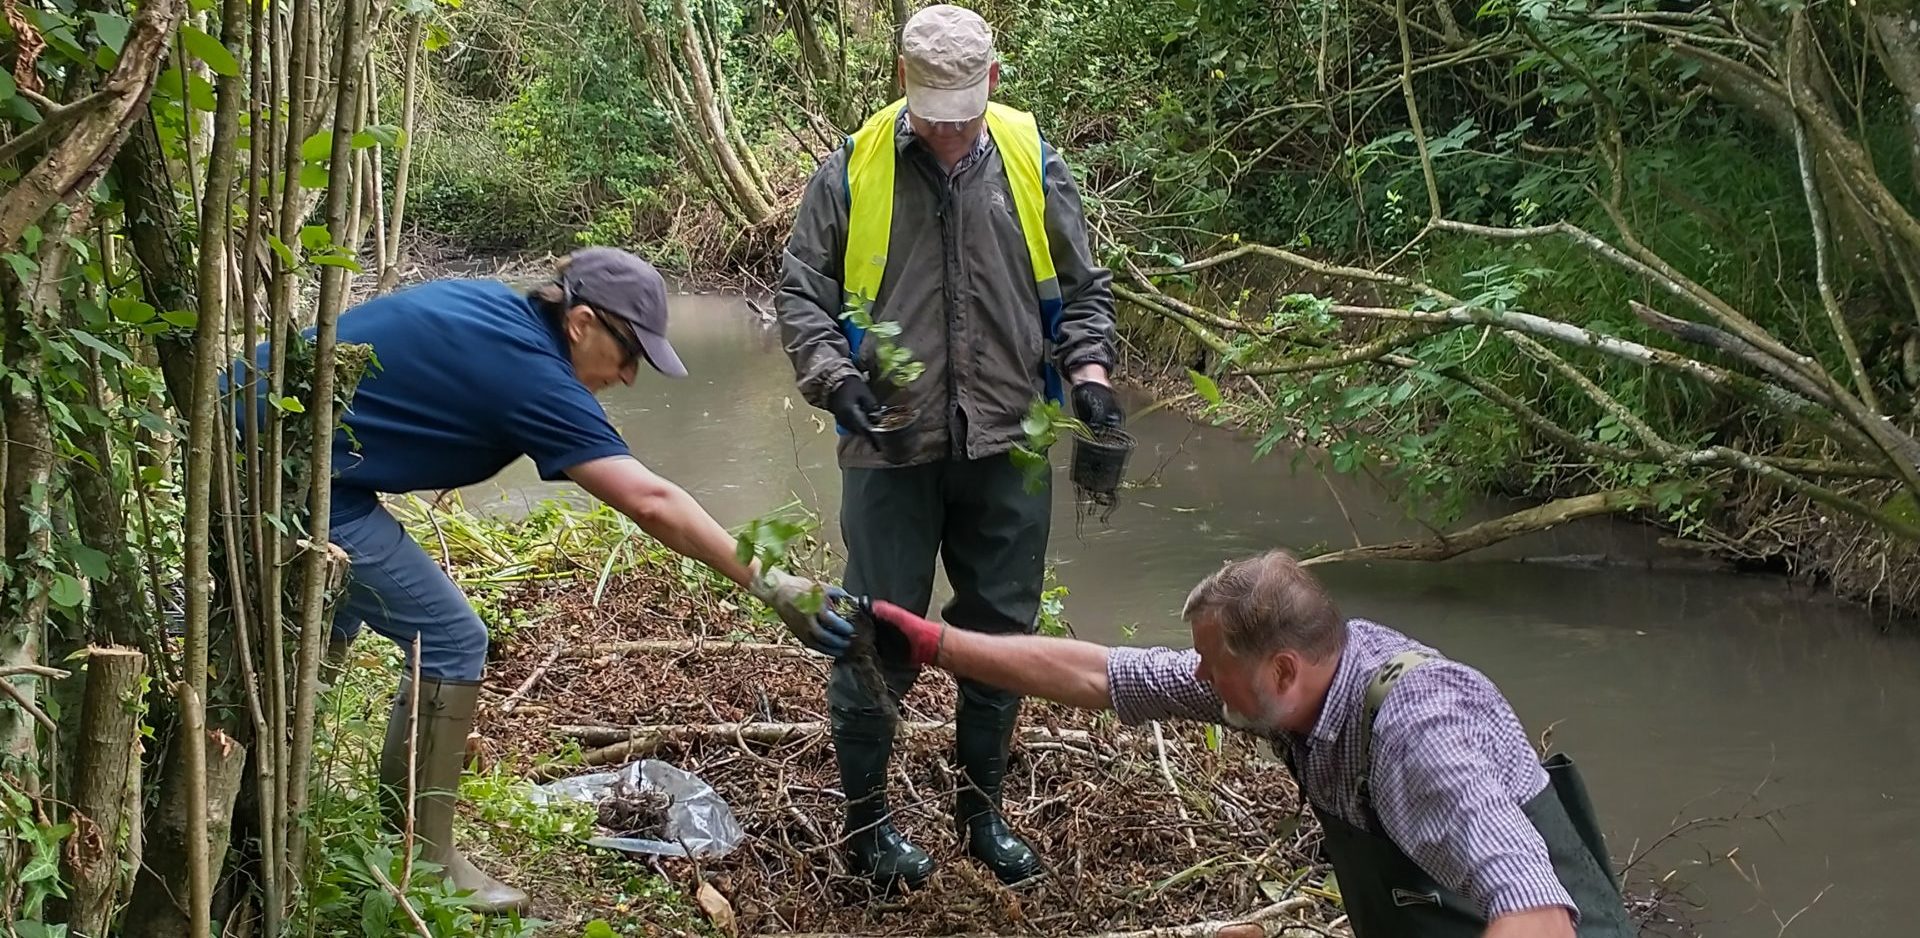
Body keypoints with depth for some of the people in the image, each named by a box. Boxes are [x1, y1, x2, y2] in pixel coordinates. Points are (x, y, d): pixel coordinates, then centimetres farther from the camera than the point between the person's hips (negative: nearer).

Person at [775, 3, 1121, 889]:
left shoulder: (1033, 163, 2)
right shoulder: (852, 169, -4)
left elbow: (1082, 288, 11)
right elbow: (800, 292, 2)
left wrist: (1088, 374, -5)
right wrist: (836, 378, -13)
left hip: (1006, 450, 3)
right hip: (892, 451, -2)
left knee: (1001, 633, 12)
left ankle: (982, 807, 30)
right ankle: (866, 819, 21)